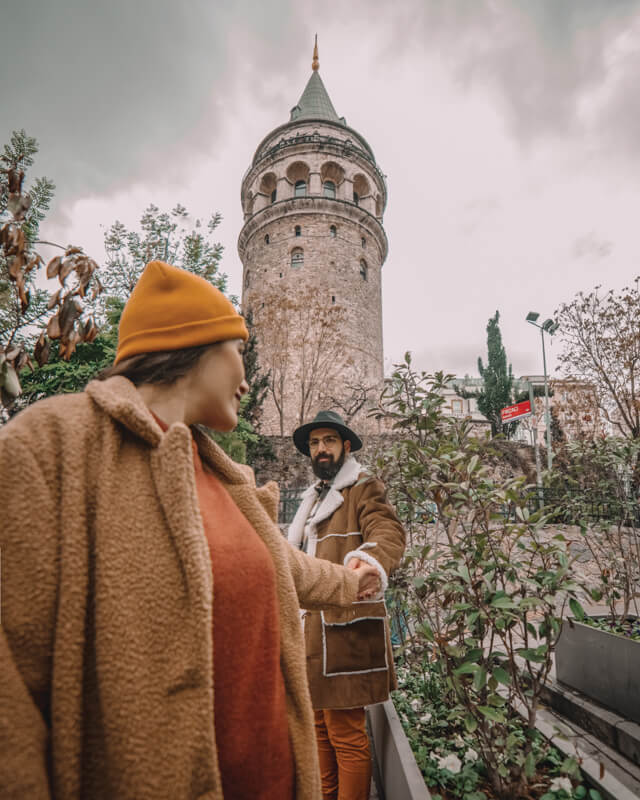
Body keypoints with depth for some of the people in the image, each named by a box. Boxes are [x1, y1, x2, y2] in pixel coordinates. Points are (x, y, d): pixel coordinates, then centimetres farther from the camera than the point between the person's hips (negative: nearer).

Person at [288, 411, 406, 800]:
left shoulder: (364, 488, -6)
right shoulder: (315, 497, 19)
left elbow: (390, 532, -24)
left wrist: (368, 559, -45)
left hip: (345, 627, -8)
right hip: (313, 626, 8)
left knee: (346, 733, 0)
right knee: (321, 725, 19)